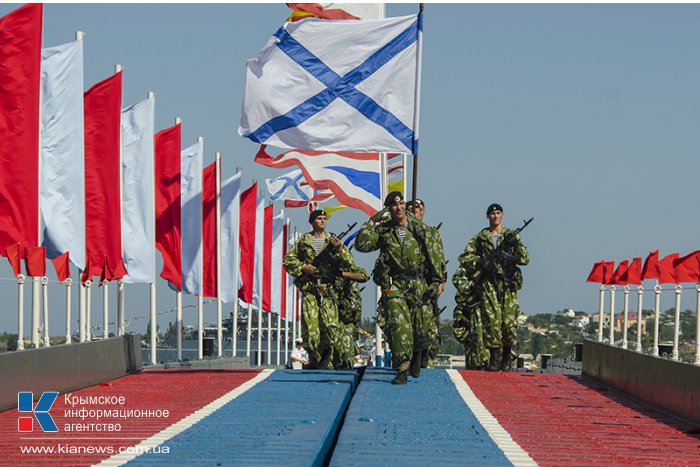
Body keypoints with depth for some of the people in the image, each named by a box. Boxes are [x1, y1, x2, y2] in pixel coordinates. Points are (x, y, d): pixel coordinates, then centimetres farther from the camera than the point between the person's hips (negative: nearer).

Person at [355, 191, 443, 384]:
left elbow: (433, 256, 7)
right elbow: (361, 244, -6)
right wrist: (372, 222, -5)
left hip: (419, 285, 1)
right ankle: (402, 371, -11)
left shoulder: (420, 229, 6)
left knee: (420, 329, 4)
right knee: (399, 327, -15)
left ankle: (416, 355, 37)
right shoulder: (383, 231, 6)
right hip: (394, 286, -1)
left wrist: (435, 281, 2)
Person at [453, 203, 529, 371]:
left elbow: (525, 259, 4)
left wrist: (516, 245, -14)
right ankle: (494, 356, -5)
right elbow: (464, 257, 6)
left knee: (509, 322, -6)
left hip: (508, 285, 0)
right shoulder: (480, 237, 10)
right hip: (488, 283, 0)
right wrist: (481, 262, -10)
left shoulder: (512, 236, 10)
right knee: (492, 319, -12)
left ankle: (507, 354, 14)